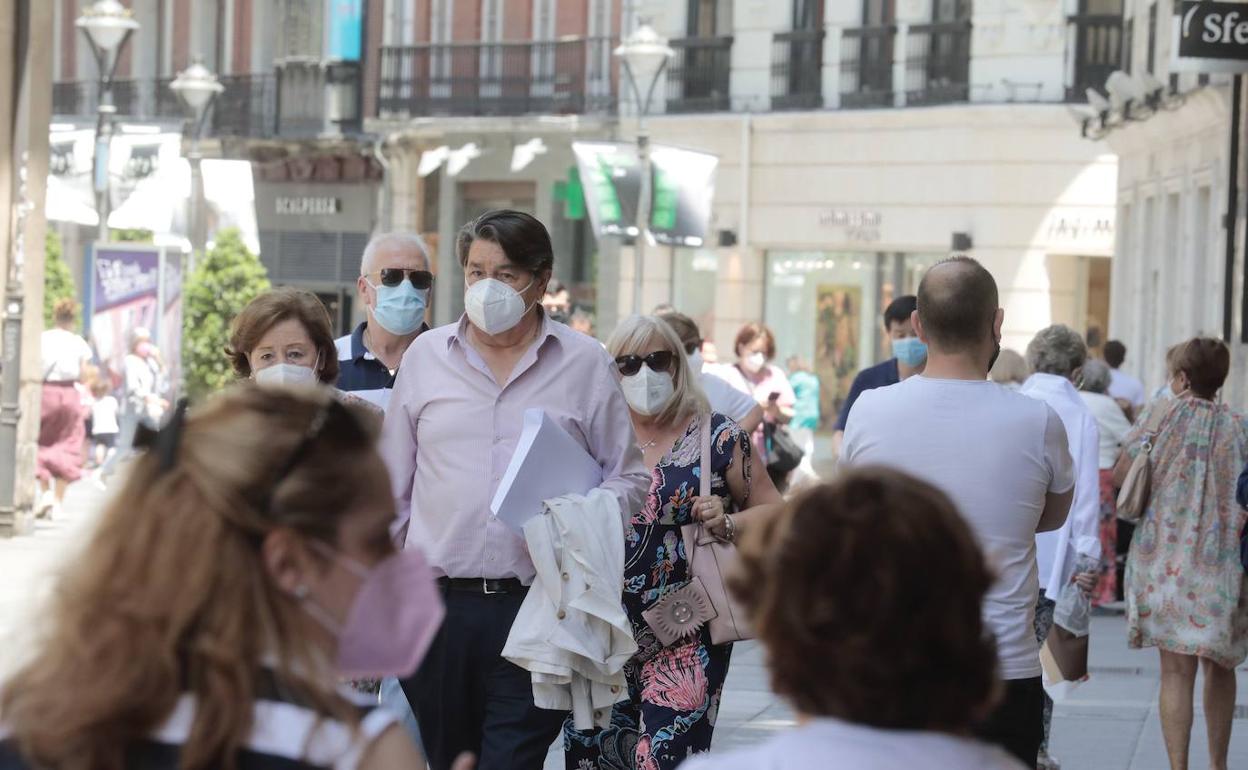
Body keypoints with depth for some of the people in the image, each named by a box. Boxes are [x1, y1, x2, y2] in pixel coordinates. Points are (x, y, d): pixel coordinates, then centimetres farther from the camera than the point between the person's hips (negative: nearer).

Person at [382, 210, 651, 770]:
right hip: (436, 603, 2)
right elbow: (392, 486, 15)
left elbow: (630, 479, 9)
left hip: (535, 611, -2)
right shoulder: (426, 355, 10)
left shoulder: (586, 364, 5)